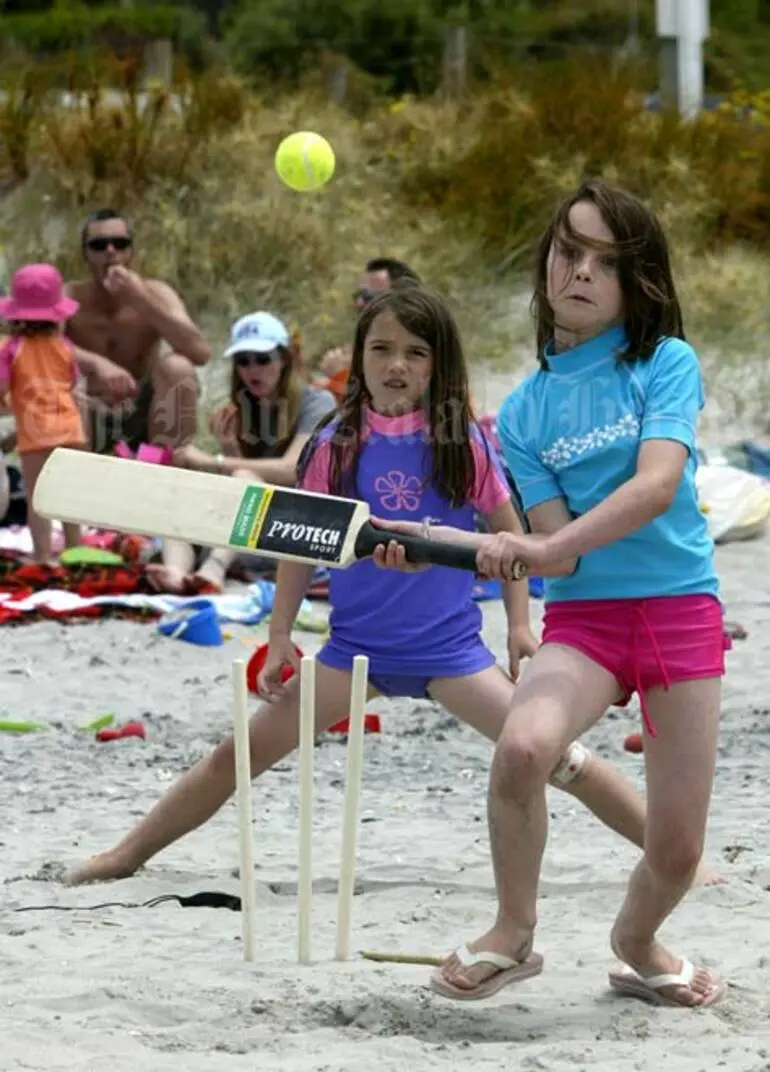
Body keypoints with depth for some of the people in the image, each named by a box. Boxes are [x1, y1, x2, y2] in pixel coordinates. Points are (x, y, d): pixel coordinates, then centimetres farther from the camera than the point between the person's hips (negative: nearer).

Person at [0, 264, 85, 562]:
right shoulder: (64, 347, 4)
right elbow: (73, 387, 11)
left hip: (34, 433, -4)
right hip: (68, 427, 4)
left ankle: (43, 555, -6)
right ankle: (74, 549, 26)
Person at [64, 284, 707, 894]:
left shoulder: (464, 443, -3)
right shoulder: (336, 446, 0)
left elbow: (508, 531, 7)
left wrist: (520, 626, 3)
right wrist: (280, 636, 4)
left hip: (450, 647, -1)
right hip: (355, 646, 2)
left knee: (551, 755, -9)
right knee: (241, 755, 0)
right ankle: (127, 854, 12)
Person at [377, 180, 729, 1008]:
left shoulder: (667, 364, -3)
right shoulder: (524, 412, 5)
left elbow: (657, 485, -19)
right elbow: (556, 549, -1)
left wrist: (542, 549, -30)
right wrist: (436, 544, -16)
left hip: (680, 608, -1)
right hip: (581, 614, 1)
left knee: (676, 852, 0)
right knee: (520, 746, -31)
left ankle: (636, 944, 36)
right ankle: (512, 935, -7)